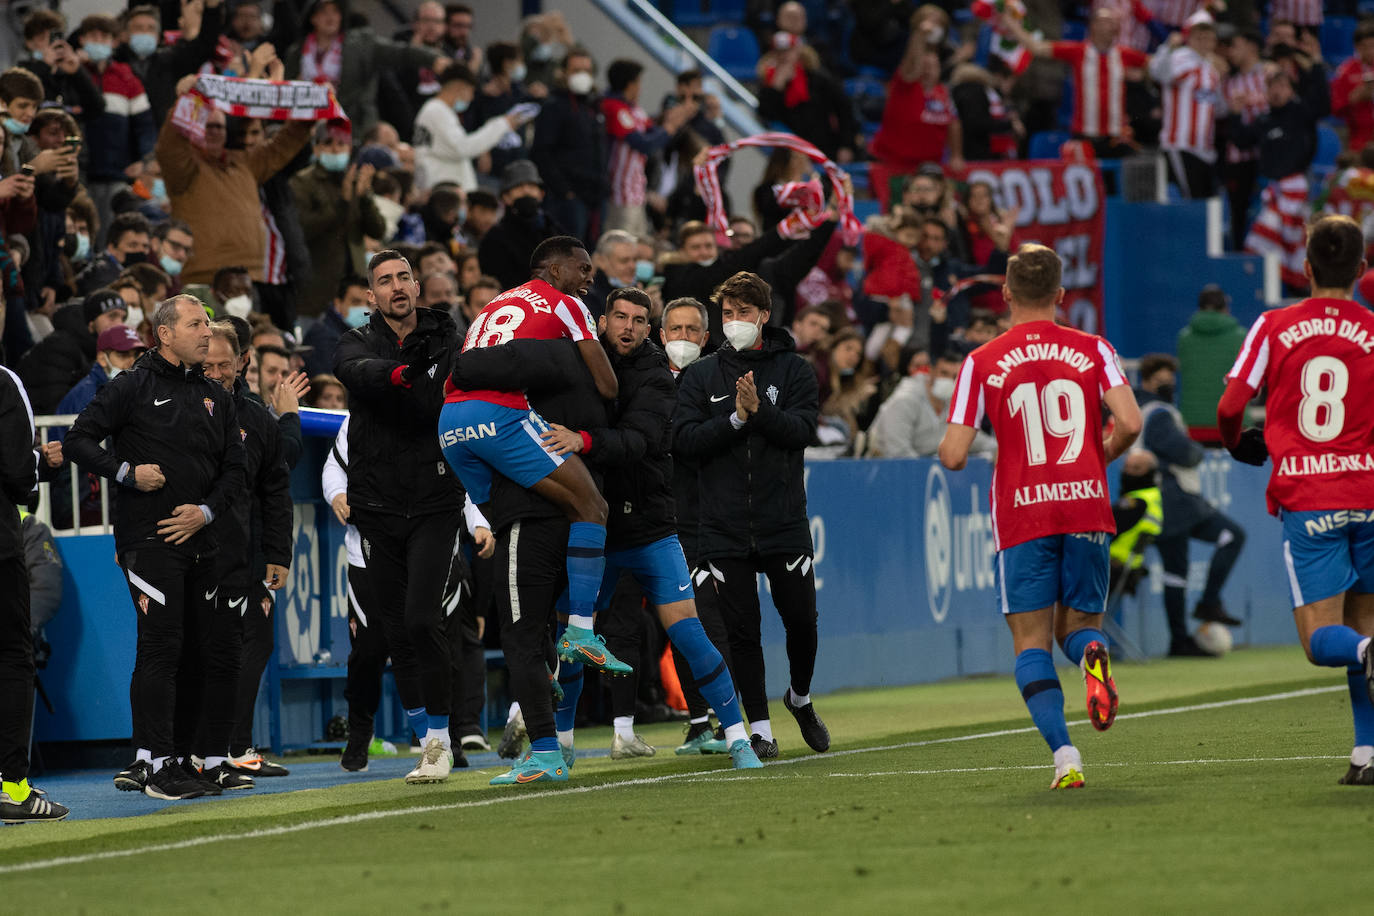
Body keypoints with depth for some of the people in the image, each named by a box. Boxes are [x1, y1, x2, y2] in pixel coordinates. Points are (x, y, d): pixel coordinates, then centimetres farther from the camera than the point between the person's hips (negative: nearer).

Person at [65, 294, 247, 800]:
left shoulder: (215, 398, 16)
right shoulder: (133, 388, -2)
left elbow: (234, 469, 16)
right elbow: (78, 440, -3)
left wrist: (206, 511, -2)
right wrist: (126, 471, -16)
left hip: (198, 540, 6)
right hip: (147, 538, -6)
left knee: (220, 652, 7)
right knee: (160, 647, -12)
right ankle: (156, 764, -11)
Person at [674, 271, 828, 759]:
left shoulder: (794, 370, 5)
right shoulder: (701, 375, 7)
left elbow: (803, 430, -7)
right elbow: (685, 438, -3)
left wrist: (760, 410, -21)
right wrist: (736, 420, -14)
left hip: (784, 522, 0)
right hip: (724, 528, 0)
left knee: (801, 619, 2)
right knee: (742, 628, -1)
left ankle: (800, 698, 29)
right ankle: (759, 727, 7)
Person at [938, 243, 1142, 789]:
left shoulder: (982, 363, 1)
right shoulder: (1092, 349, 4)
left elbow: (953, 456, -4)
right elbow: (1129, 423, -8)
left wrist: (950, 451, 20)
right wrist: (1101, 457, 12)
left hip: (1022, 515, -1)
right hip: (1087, 508, 2)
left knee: (1032, 642, 5)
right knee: (1077, 624, 16)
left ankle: (1062, 751, -16)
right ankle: (1094, 654, -23)